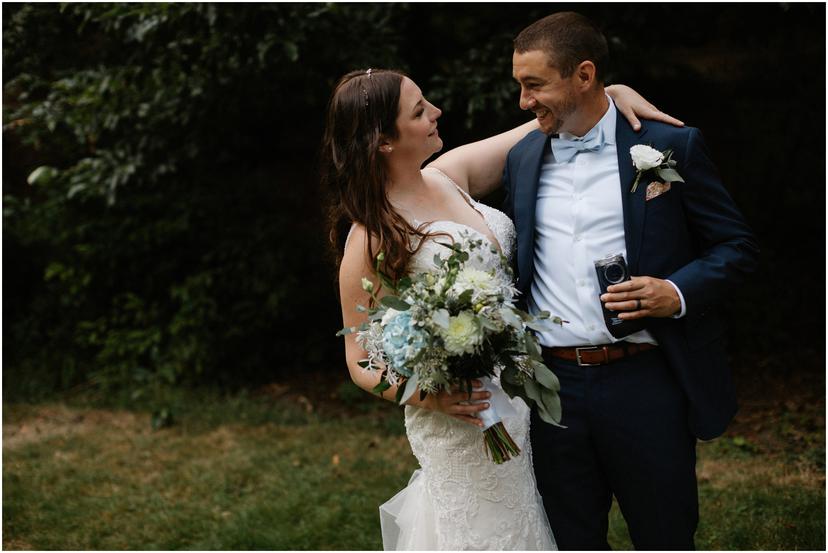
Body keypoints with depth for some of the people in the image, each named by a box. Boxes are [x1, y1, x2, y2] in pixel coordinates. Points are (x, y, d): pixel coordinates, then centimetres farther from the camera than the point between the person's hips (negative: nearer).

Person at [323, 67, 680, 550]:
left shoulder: (450, 175, 2)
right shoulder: (372, 239, -16)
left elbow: (544, 122, 13)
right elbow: (362, 363, -10)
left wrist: (612, 91, -1)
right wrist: (430, 397, -27)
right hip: (465, 417, -7)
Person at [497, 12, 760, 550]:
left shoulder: (670, 145, -3)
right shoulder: (523, 157, 10)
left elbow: (737, 244, 1)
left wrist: (678, 292, -17)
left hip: (646, 382, -3)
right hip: (553, 385, 4)